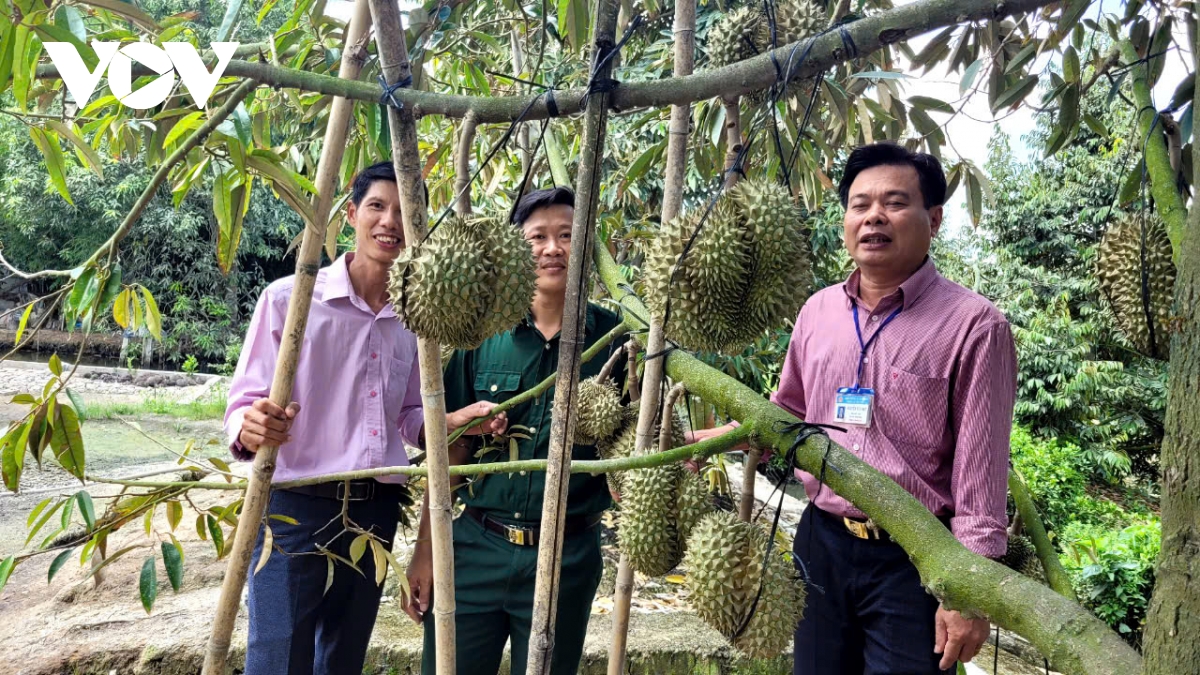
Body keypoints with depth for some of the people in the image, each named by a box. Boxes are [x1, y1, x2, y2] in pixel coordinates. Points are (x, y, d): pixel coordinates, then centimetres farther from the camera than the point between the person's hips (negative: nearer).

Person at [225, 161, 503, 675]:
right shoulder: (289, 298, -8)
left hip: (376, 513, 5)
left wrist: (457, 420, -5)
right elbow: (244, 402, -8)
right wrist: (250, 429, -31)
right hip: (295, 509, -5)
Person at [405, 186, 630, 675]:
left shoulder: (611, 336, -2)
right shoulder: (484, 333, 0)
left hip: (568, 556, 0)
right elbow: (451, 448, 2)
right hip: (475, 546, 1)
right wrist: (424, 548, 1)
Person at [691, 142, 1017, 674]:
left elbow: (980, 470, -13)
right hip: (820, 542, 5)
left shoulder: (972, 325, -12)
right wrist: (712, 439, 5)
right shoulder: (817, 311, 5)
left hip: (913, 558, -5)